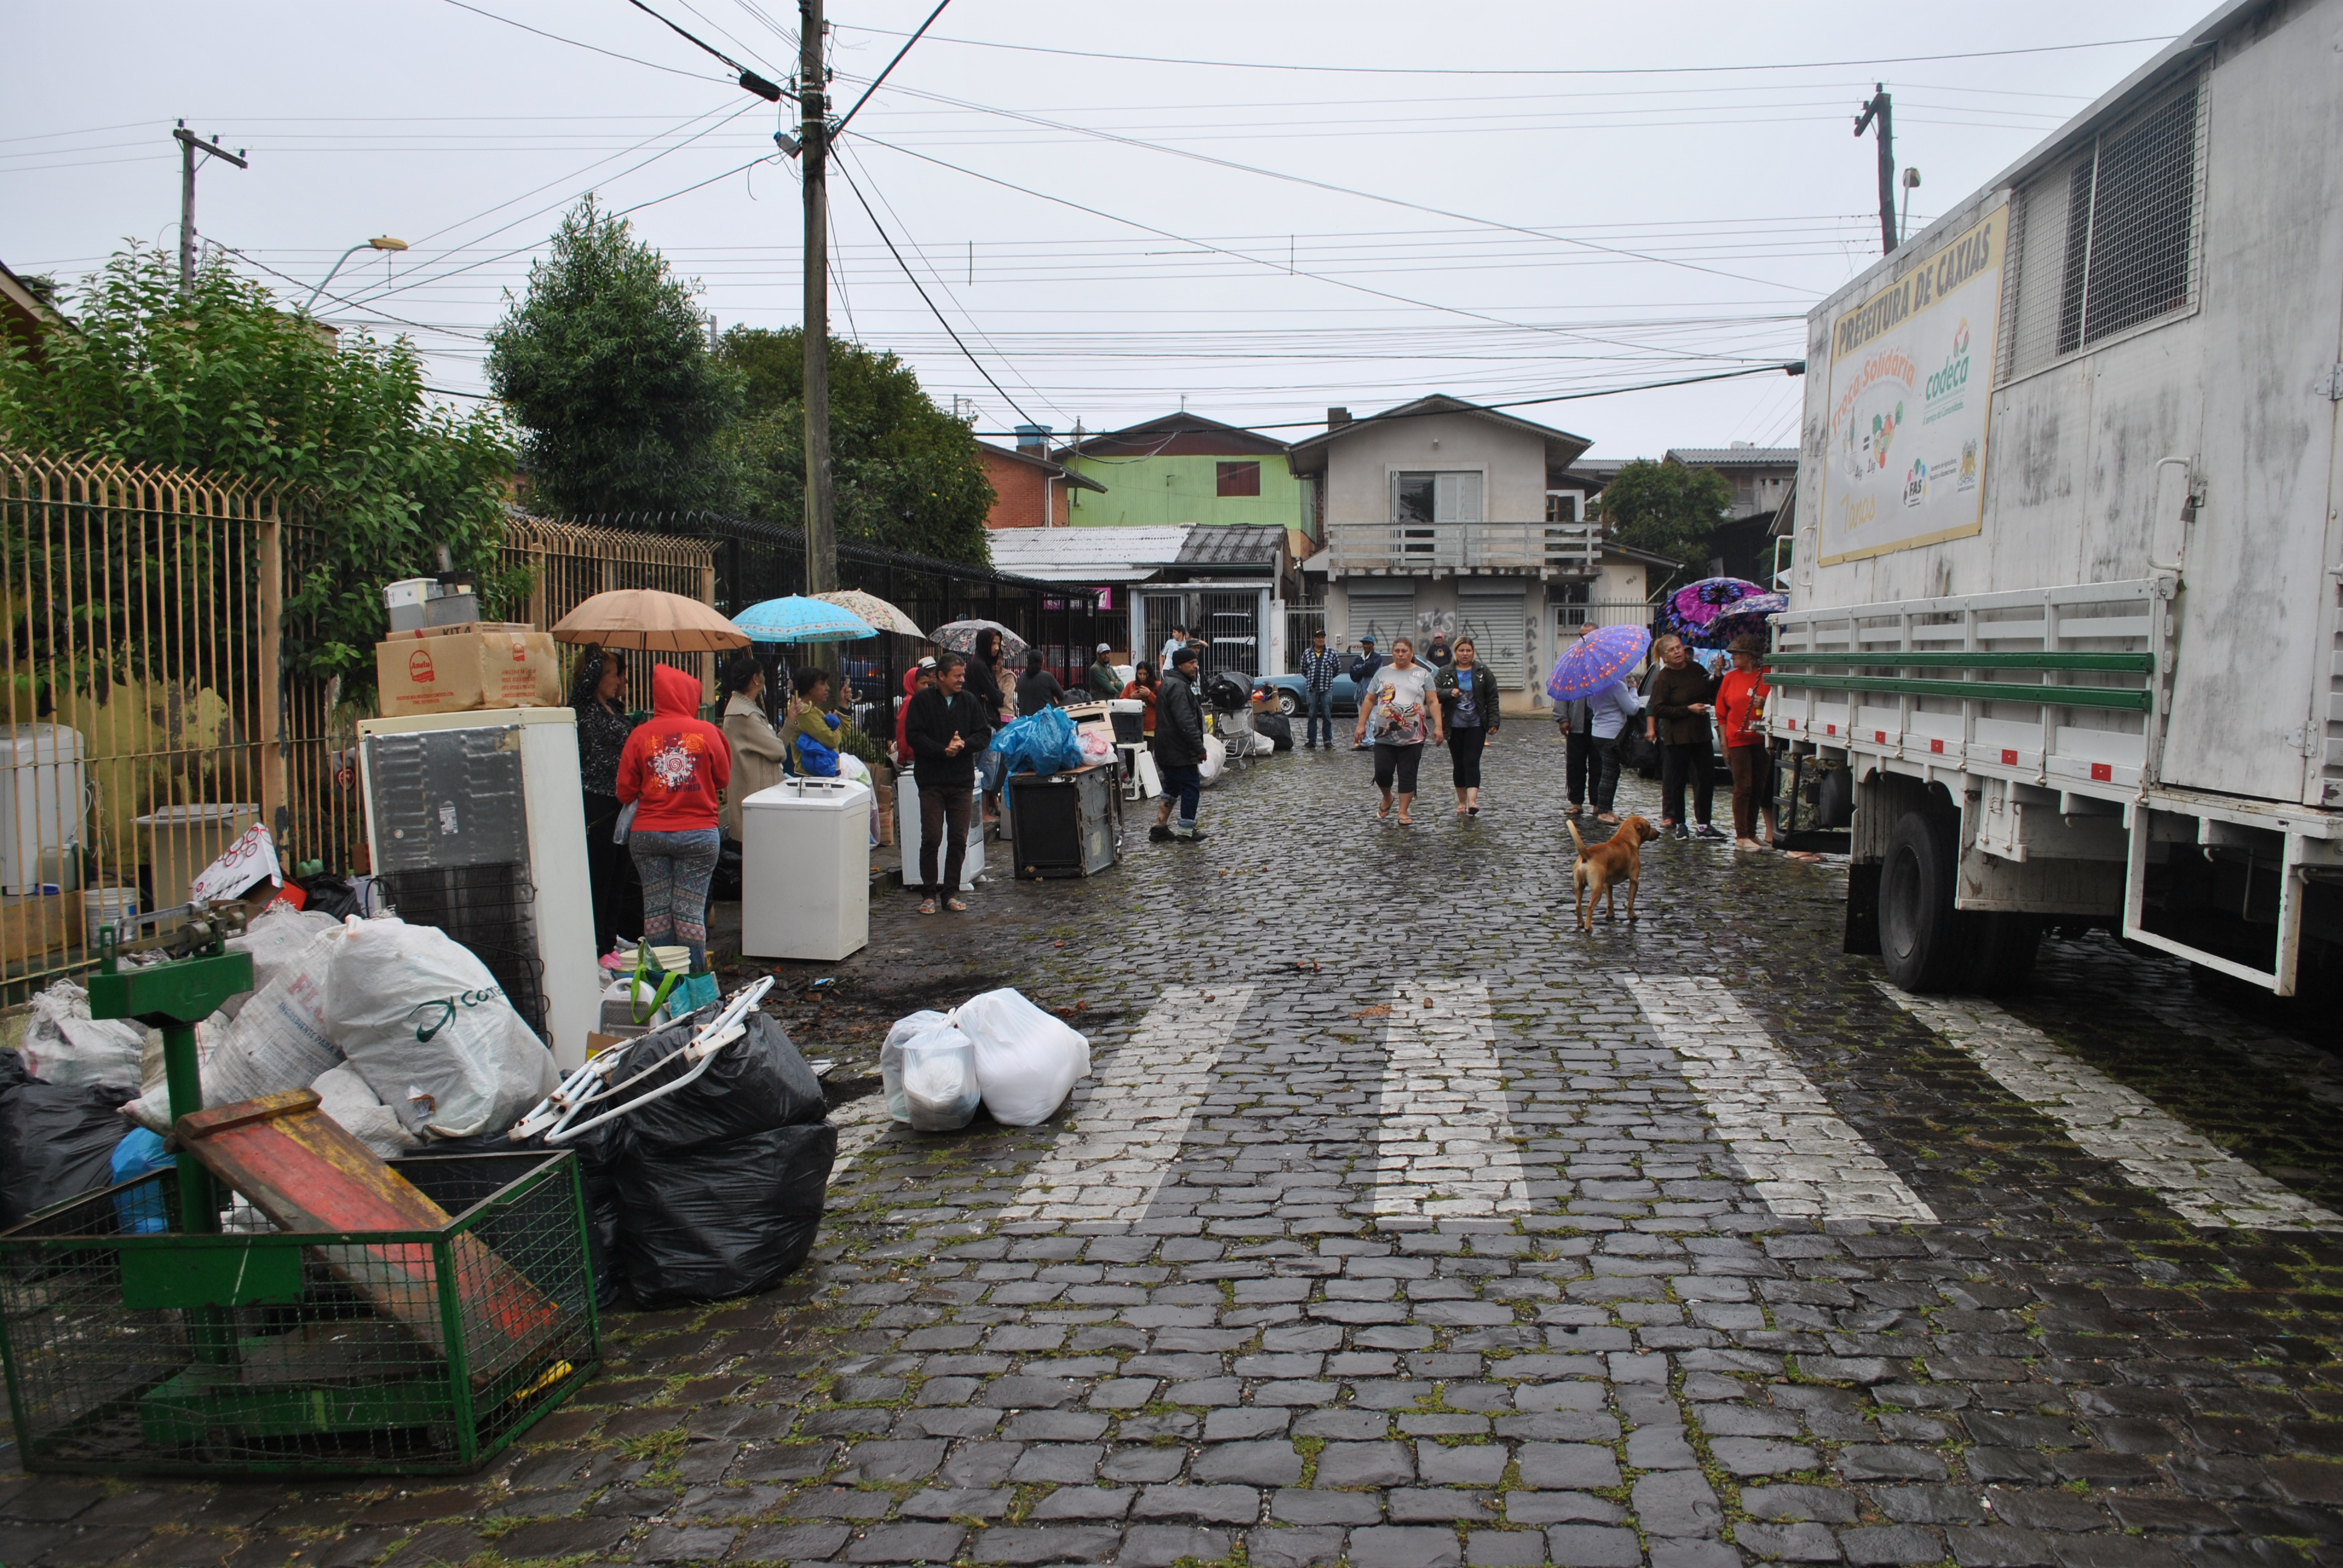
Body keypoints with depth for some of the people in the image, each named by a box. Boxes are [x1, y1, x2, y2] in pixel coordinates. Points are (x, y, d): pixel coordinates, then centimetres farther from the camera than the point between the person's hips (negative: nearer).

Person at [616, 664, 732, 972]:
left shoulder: (640, 735, -2)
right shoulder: (707, 732, -5)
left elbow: (625, 792, 2)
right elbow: (723, 779, 6)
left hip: (647, 834, 1)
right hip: (698, 834, -1)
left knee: (656, 911, 10)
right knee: (690, 912, 3)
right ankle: (695, 979, 7)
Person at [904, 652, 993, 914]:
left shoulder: (969, 700, 8)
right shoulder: (922, 701, -2)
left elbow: (985, 734, 7)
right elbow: (915, 736, -8)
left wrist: (963, 744, -12)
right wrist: (944, 751, -18)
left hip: (962, 780, 3)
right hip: (931, 780, -3)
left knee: (959, 839, 5)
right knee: (931, 838, -3)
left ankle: (952, 892, 14)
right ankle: (928, 893, 7)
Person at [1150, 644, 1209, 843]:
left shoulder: (1170, 683, 17)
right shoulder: (1178, 687, -19)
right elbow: (1185, 722, -26)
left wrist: (1197, 746, 25)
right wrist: (1199, 747, -22)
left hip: (1167, 749, 11)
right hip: (1180, 750, -11)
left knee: (1172, 787, 17)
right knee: (1191, 786, -3)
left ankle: (1160, 827, 19)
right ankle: (1186, 831, 2)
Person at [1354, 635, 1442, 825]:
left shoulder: (1422, 674, 6)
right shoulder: (1383, 673, 9)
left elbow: (1432, 703, 3)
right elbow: (1369, 700, 11)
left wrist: (1438, 726, -7)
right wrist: (1362, 725, 5)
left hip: (1412, 736, -1)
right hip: (1385, 735, 1)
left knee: (1407, 774, 1)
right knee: (1382, 771, -3)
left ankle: (1403, 813, 9)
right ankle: (1387, 799, 26)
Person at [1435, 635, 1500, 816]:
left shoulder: (1482, 672, 4)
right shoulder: (1445, 673, 5)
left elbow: (1492, 699, 3)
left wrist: (1493, 722, -3)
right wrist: (1449, 693, -23)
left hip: (1476, 725, -1)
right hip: (1454, 726, 1)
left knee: (1472, 762, -11)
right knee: (1458, 764, 6)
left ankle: (1472, 801, -21)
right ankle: (1462, 803, 16)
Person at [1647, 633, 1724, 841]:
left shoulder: (1696, 670, 10)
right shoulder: (1663, 678, -7)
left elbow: (1713, 695, 17)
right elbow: (1659, 709, -14)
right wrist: (1688, 709, -18)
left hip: (1700, 735, 5)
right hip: (1676, 737, -5)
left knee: (1706, 780, 3)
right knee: (1676, 781, 1)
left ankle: (1704, 826, 9)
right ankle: (1679, 824, 13)